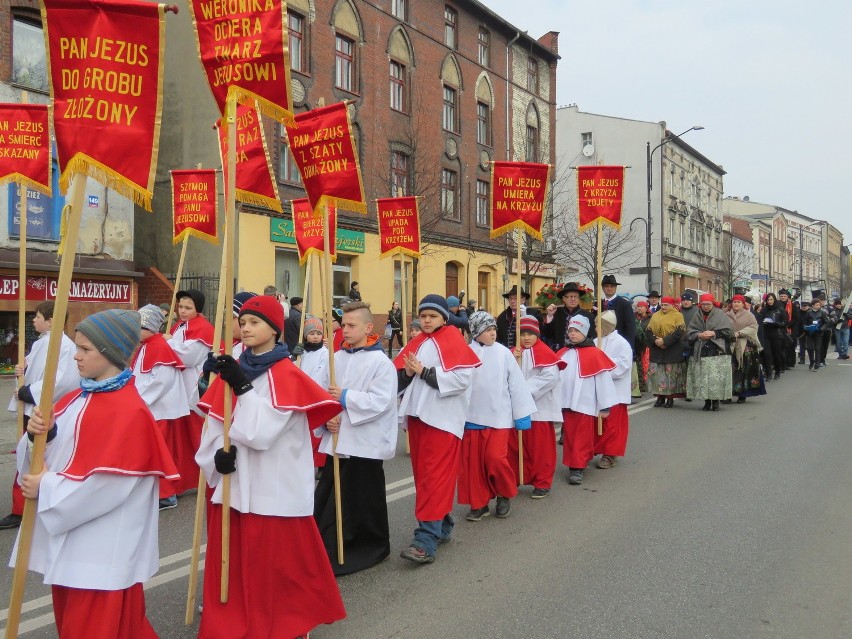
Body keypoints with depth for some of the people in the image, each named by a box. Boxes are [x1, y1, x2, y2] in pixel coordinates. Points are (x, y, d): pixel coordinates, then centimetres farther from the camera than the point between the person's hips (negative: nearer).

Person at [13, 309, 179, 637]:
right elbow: (56, 451, 9)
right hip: (68, 538, 9)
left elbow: (108, 481, -22)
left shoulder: (129, 411, -20)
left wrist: (46, 488, -15)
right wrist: (40, 432, -12)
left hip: (103, 550, -9)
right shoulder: (77, 398, 8)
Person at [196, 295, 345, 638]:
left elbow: (262, 432, -19)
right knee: (229, 561, 15)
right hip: (232, 484, 6)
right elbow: (213, 423, 6)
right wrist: (218, 453, -12)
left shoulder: (288, 376, -11)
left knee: (275, 563, 4)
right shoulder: (233, 370, 7)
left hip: (275, 488, -6)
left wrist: (243, 387, -21)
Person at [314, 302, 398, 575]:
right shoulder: (337, 358, 9)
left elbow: (381, 401, -19)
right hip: (336, 440, 6)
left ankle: (374, 547, 26)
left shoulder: (381, 362, -10)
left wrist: (345, 397, -18)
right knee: (327, 499, 8)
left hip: (365, 443, -6)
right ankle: (328, 551, 20)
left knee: (365, 500, 6)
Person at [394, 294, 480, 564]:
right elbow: (399, 379, 11)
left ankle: (427, 539, -12)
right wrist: (407, 373, -11)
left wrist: (424, 372, -18)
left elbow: (462, 379, -18)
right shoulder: (415, 343, 13)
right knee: (422, 473, 12)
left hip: (442, 419, -7)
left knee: (435, 475, -10)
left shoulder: (453, 341, -5)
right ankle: (442, 525, 27)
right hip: (417, 415, 7)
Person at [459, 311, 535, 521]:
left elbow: (516, 384, 1)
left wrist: (522, 414, 0)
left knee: (495, 457, -9)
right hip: (472, 416, 1)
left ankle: (505, 494, 18)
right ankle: (479, 503, 21)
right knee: (472, 461, 5)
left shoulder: (504, 353, -2)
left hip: (498, 416, -1)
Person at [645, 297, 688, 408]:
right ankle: (660, 397, 13)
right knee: (656, 374, 3)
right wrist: (655, 340, -11)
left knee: (671, 374, -2)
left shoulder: (677, 316, -1)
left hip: (672, 351, -4)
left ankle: (670, 398, 8)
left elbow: (679, 332, -12)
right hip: (656, 350, 4)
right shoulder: (655, 316, 14)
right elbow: (648, 331, 8)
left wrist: (664, 341, -19)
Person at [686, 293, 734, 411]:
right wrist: (699, 335, -9)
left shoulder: (720, 314, 4)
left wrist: (714, 333, -11)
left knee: (716, 377, -7)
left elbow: (728, 331, -2)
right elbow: (689, 331, 8)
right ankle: (707, 401, 9)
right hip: (701, 352, 3)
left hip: (717, 351, -3)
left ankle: (716, 401, 2)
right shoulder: (697, 316, 12)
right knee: (703, 377, 1)